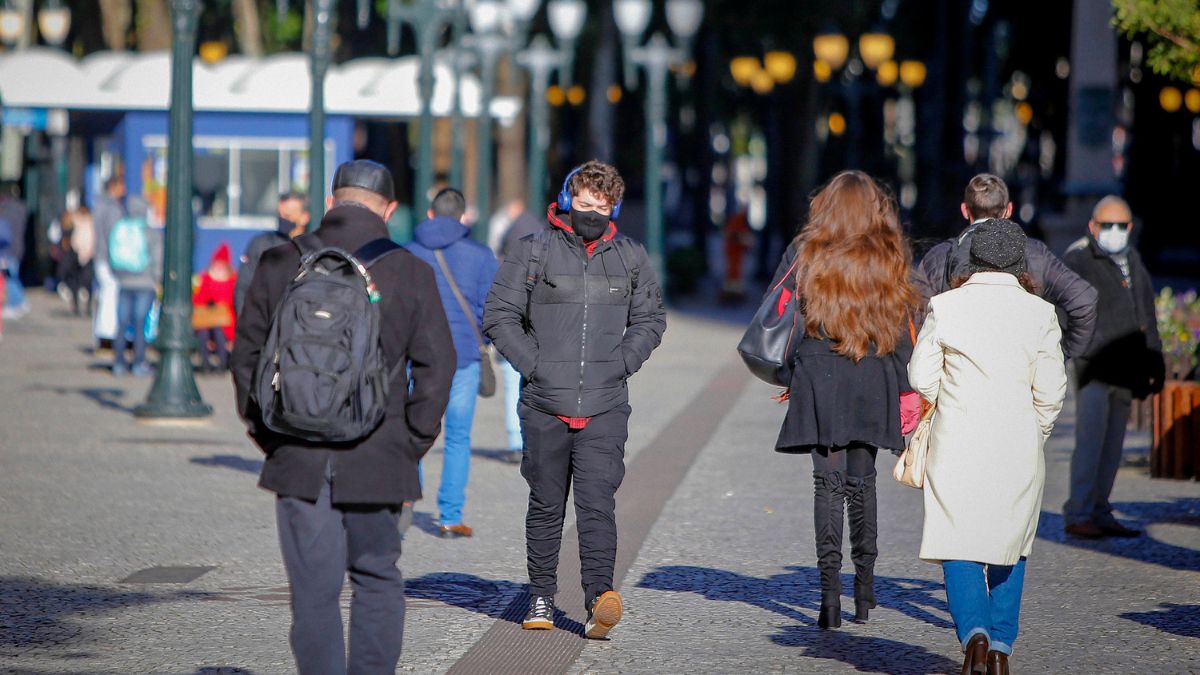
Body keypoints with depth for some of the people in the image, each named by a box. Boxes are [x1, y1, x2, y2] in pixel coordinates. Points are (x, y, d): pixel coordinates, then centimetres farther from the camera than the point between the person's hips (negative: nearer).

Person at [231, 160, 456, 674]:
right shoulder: (412, 274, -3)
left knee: (313, 592, 5)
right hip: (378, 460, 0)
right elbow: (436, 366, -4)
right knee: (378, 581, 15)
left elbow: (246, 355, 4)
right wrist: (412, 443, 4)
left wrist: (266, 433, 11)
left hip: (298, 458, 1)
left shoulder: (279, 265, 0)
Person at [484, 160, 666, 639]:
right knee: (546, 504, 9)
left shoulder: (630, 257, 9)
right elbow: (500, 315, 2)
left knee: (597, 500, -13)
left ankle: (599, 595, -21)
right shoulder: (535, 252, 1)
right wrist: (532, 364, -7)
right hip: (545, 406, 0)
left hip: (606, 407, 0)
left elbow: (651, 318, 18)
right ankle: (541, 597, 20)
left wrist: (622, 362, 3)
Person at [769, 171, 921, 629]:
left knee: (828, 483, 0)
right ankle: (864, 588, 16)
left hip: (819, 382, -2)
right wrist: (904, 389, 10)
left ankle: (830, 589, -10)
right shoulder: (891, 259, 2)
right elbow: (905, 326, 4)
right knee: (862, 480, 14)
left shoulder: (804, 254, -2)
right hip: (874, 385, 2)